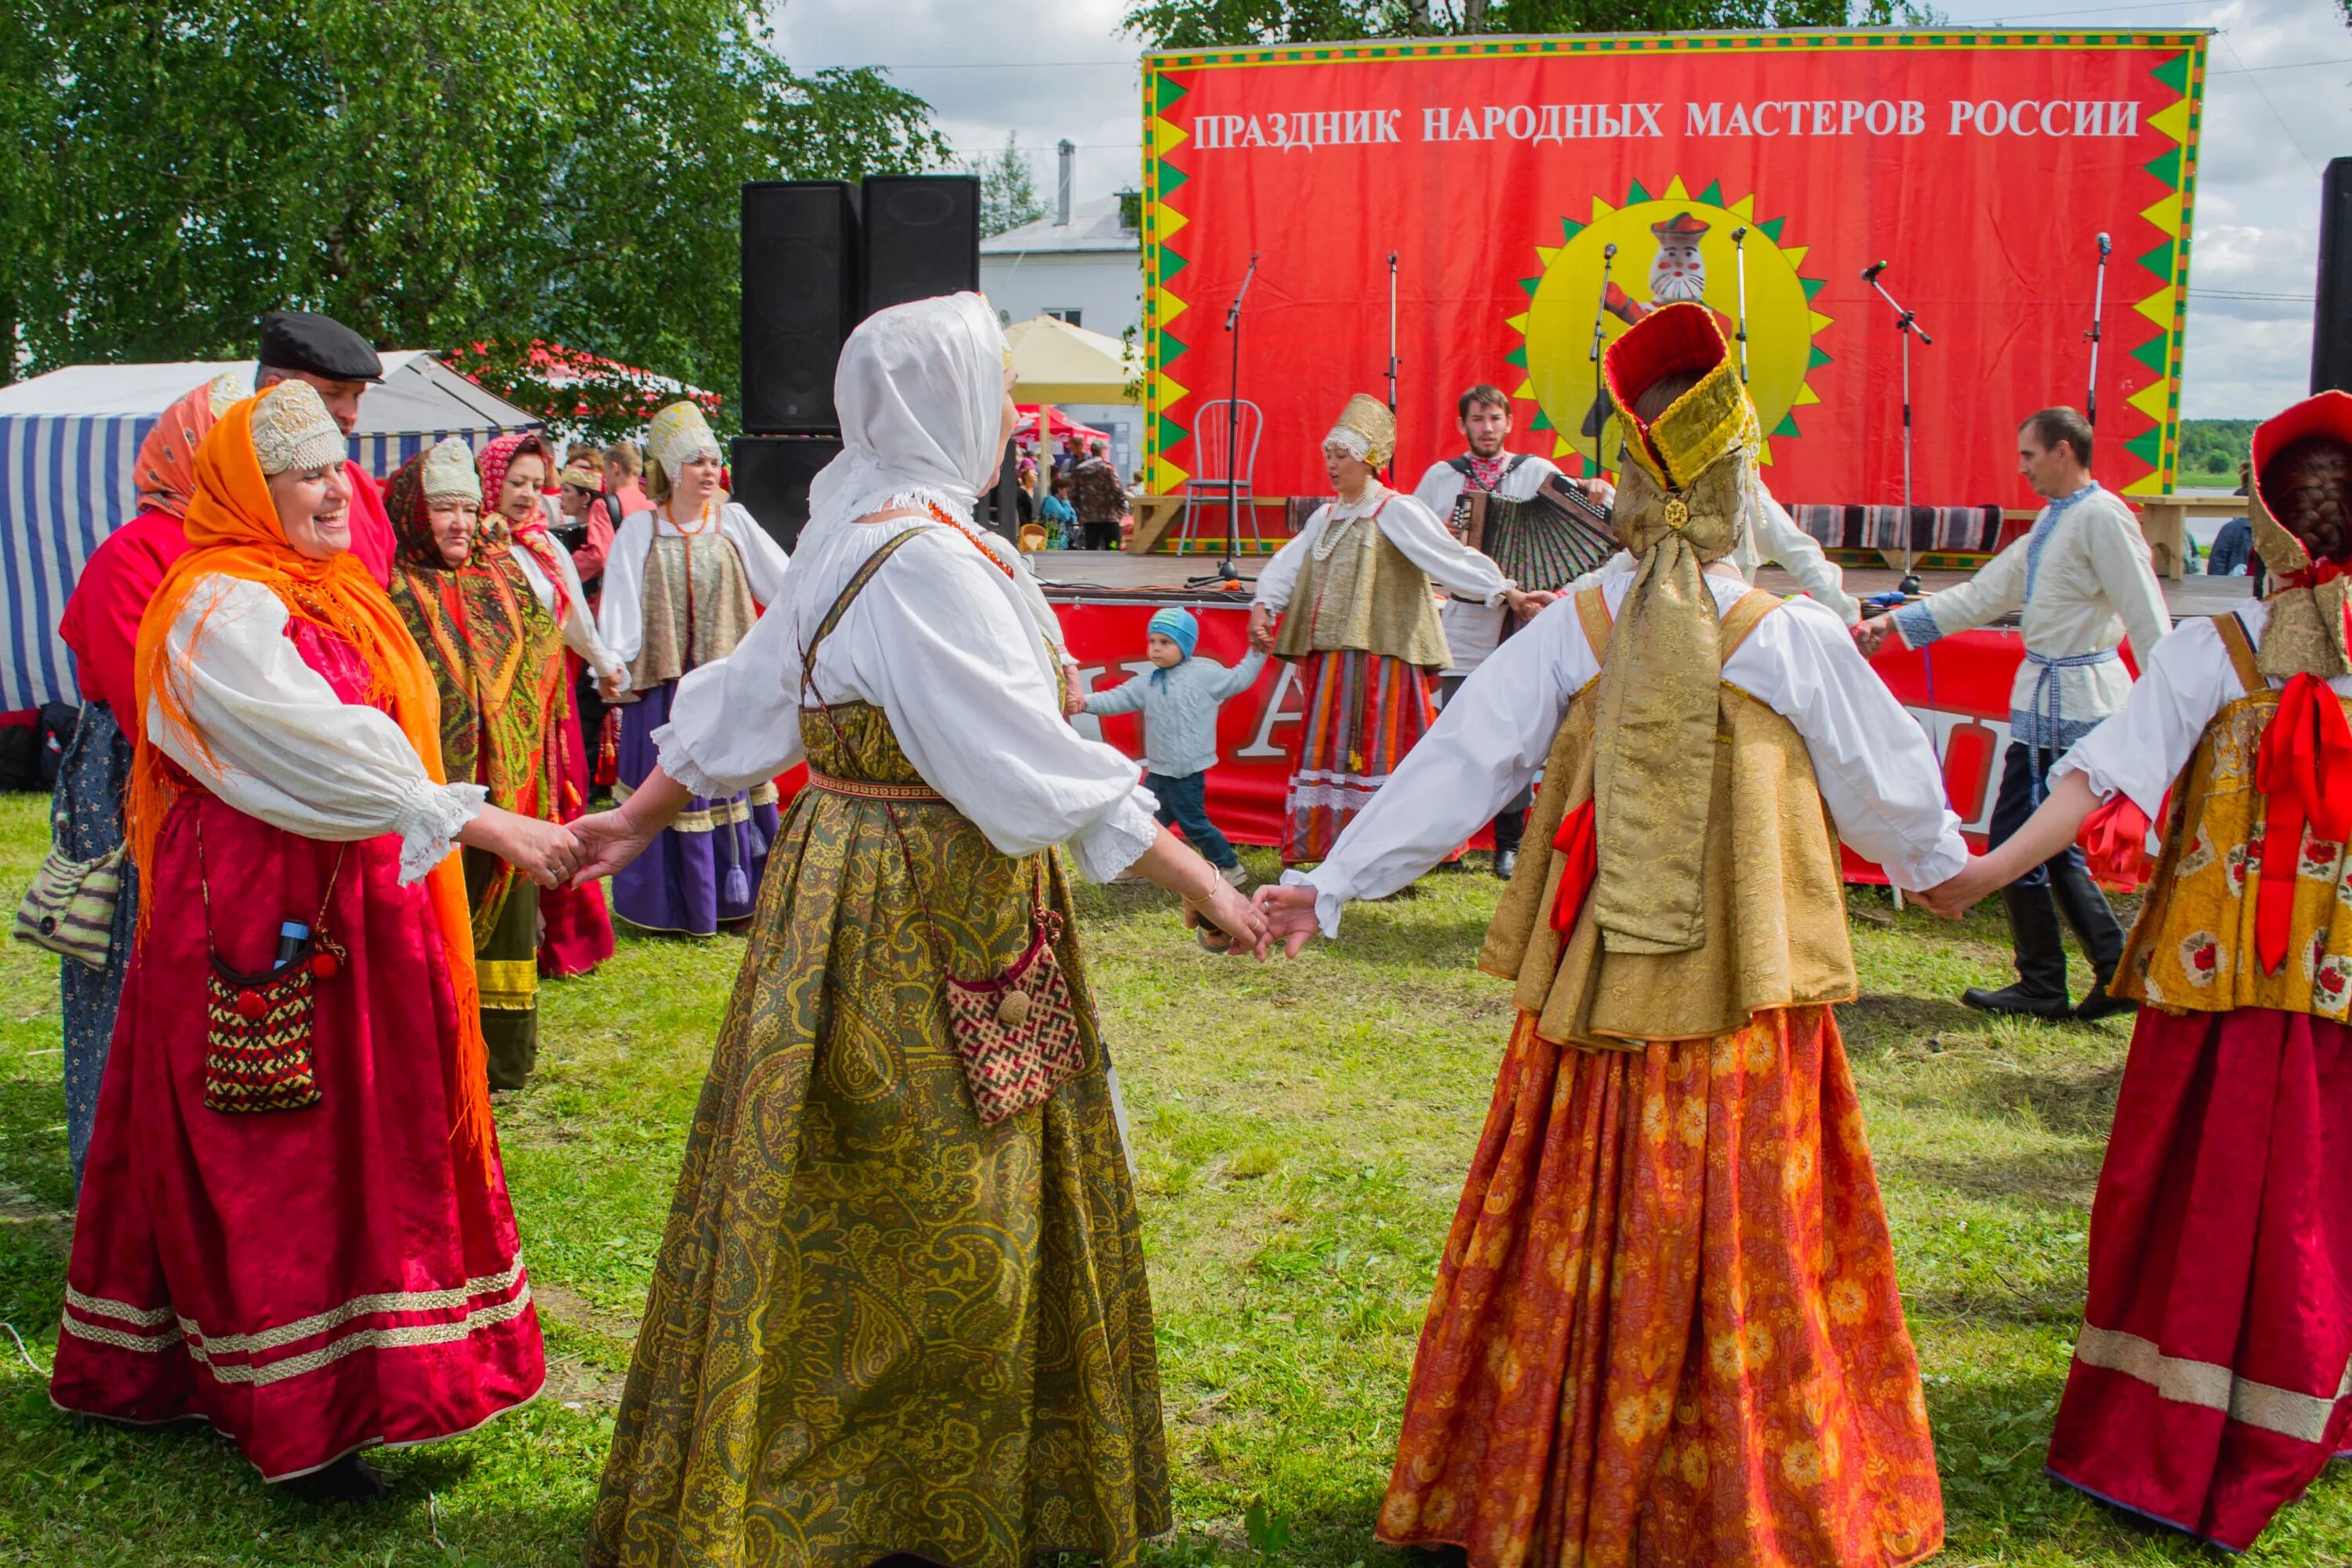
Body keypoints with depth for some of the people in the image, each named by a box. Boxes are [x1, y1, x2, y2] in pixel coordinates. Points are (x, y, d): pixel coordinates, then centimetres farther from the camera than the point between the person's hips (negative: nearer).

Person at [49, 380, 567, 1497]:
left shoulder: (324, 596, 15)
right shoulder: (221, 608, -14)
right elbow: (324, 751, -25)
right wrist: (482, 823, -30)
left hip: (351, 914, 9)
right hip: (260, 922, -9)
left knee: (362, 1140, 12)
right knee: (273, 1162, -1)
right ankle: (299, 1422, 8)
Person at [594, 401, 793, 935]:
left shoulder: (733, 521, 4)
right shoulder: (640, 530, 2)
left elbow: (785, 583, 7)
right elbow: (619, 605, -1)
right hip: (665, 679, -1)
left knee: (734, 779, 5)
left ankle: (738, 893, 16)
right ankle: (673, 904, 13)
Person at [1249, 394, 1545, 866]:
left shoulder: (1397, 512, -5)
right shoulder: (1326, 517, 16)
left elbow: (1451, 556, -15)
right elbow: (1287, 564, 7)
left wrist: (1506, 591, -26)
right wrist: (1262, 606, -11)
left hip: (1380, 653, -7)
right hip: (1331, 656, 7)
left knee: (1380, 751, -6)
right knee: (1332, 750, 10)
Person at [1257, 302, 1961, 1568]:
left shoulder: (1569, 633, -4)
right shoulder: (1795, 641, -7)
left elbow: (1455, 764, -4)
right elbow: (1887, 783, 7)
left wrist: (1330, 883, 2)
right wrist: (1938, 862, 28)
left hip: (1593, 1003, 2)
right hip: (1744, 1010, -2)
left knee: (1573, 1254, 13)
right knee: (1745, 1263, 9)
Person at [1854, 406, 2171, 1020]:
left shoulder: (2101, 516, -14)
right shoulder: (2052, 521, 16)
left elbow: (2149, 618, -18)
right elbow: (1983, 595, 19)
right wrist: (1892, 622, 15)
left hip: (2073, 700, -10)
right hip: (2045, 695, 10)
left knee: (2016, 835, -4)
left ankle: (2042, 988, 8)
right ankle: (2118, 972, 17)